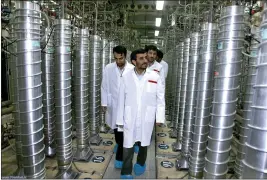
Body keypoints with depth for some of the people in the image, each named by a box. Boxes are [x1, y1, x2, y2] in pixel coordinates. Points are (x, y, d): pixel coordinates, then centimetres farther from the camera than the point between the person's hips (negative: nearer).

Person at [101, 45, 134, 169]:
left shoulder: (132, 69, -11)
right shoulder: (108, 68, -5)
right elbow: (104, 87, 2)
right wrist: (104, 103, 3)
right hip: (113, 104, 3)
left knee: (124, 130, -1)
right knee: (115, 127, 21)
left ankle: (120, 157, 14)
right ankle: (118, 143, 51)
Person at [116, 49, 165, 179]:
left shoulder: (155, 77, -7)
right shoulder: (126, 77, -5)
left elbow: (160, 99, -2)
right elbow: (121, 100, -1)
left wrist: (160, 117, -5)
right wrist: (120, 120, 1)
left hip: (146, 118, 1)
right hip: (130, 118, 0)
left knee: (144, 144, 19)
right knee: (128, 146, 5)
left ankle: (140, 163, 45)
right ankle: (126, 172, 24)